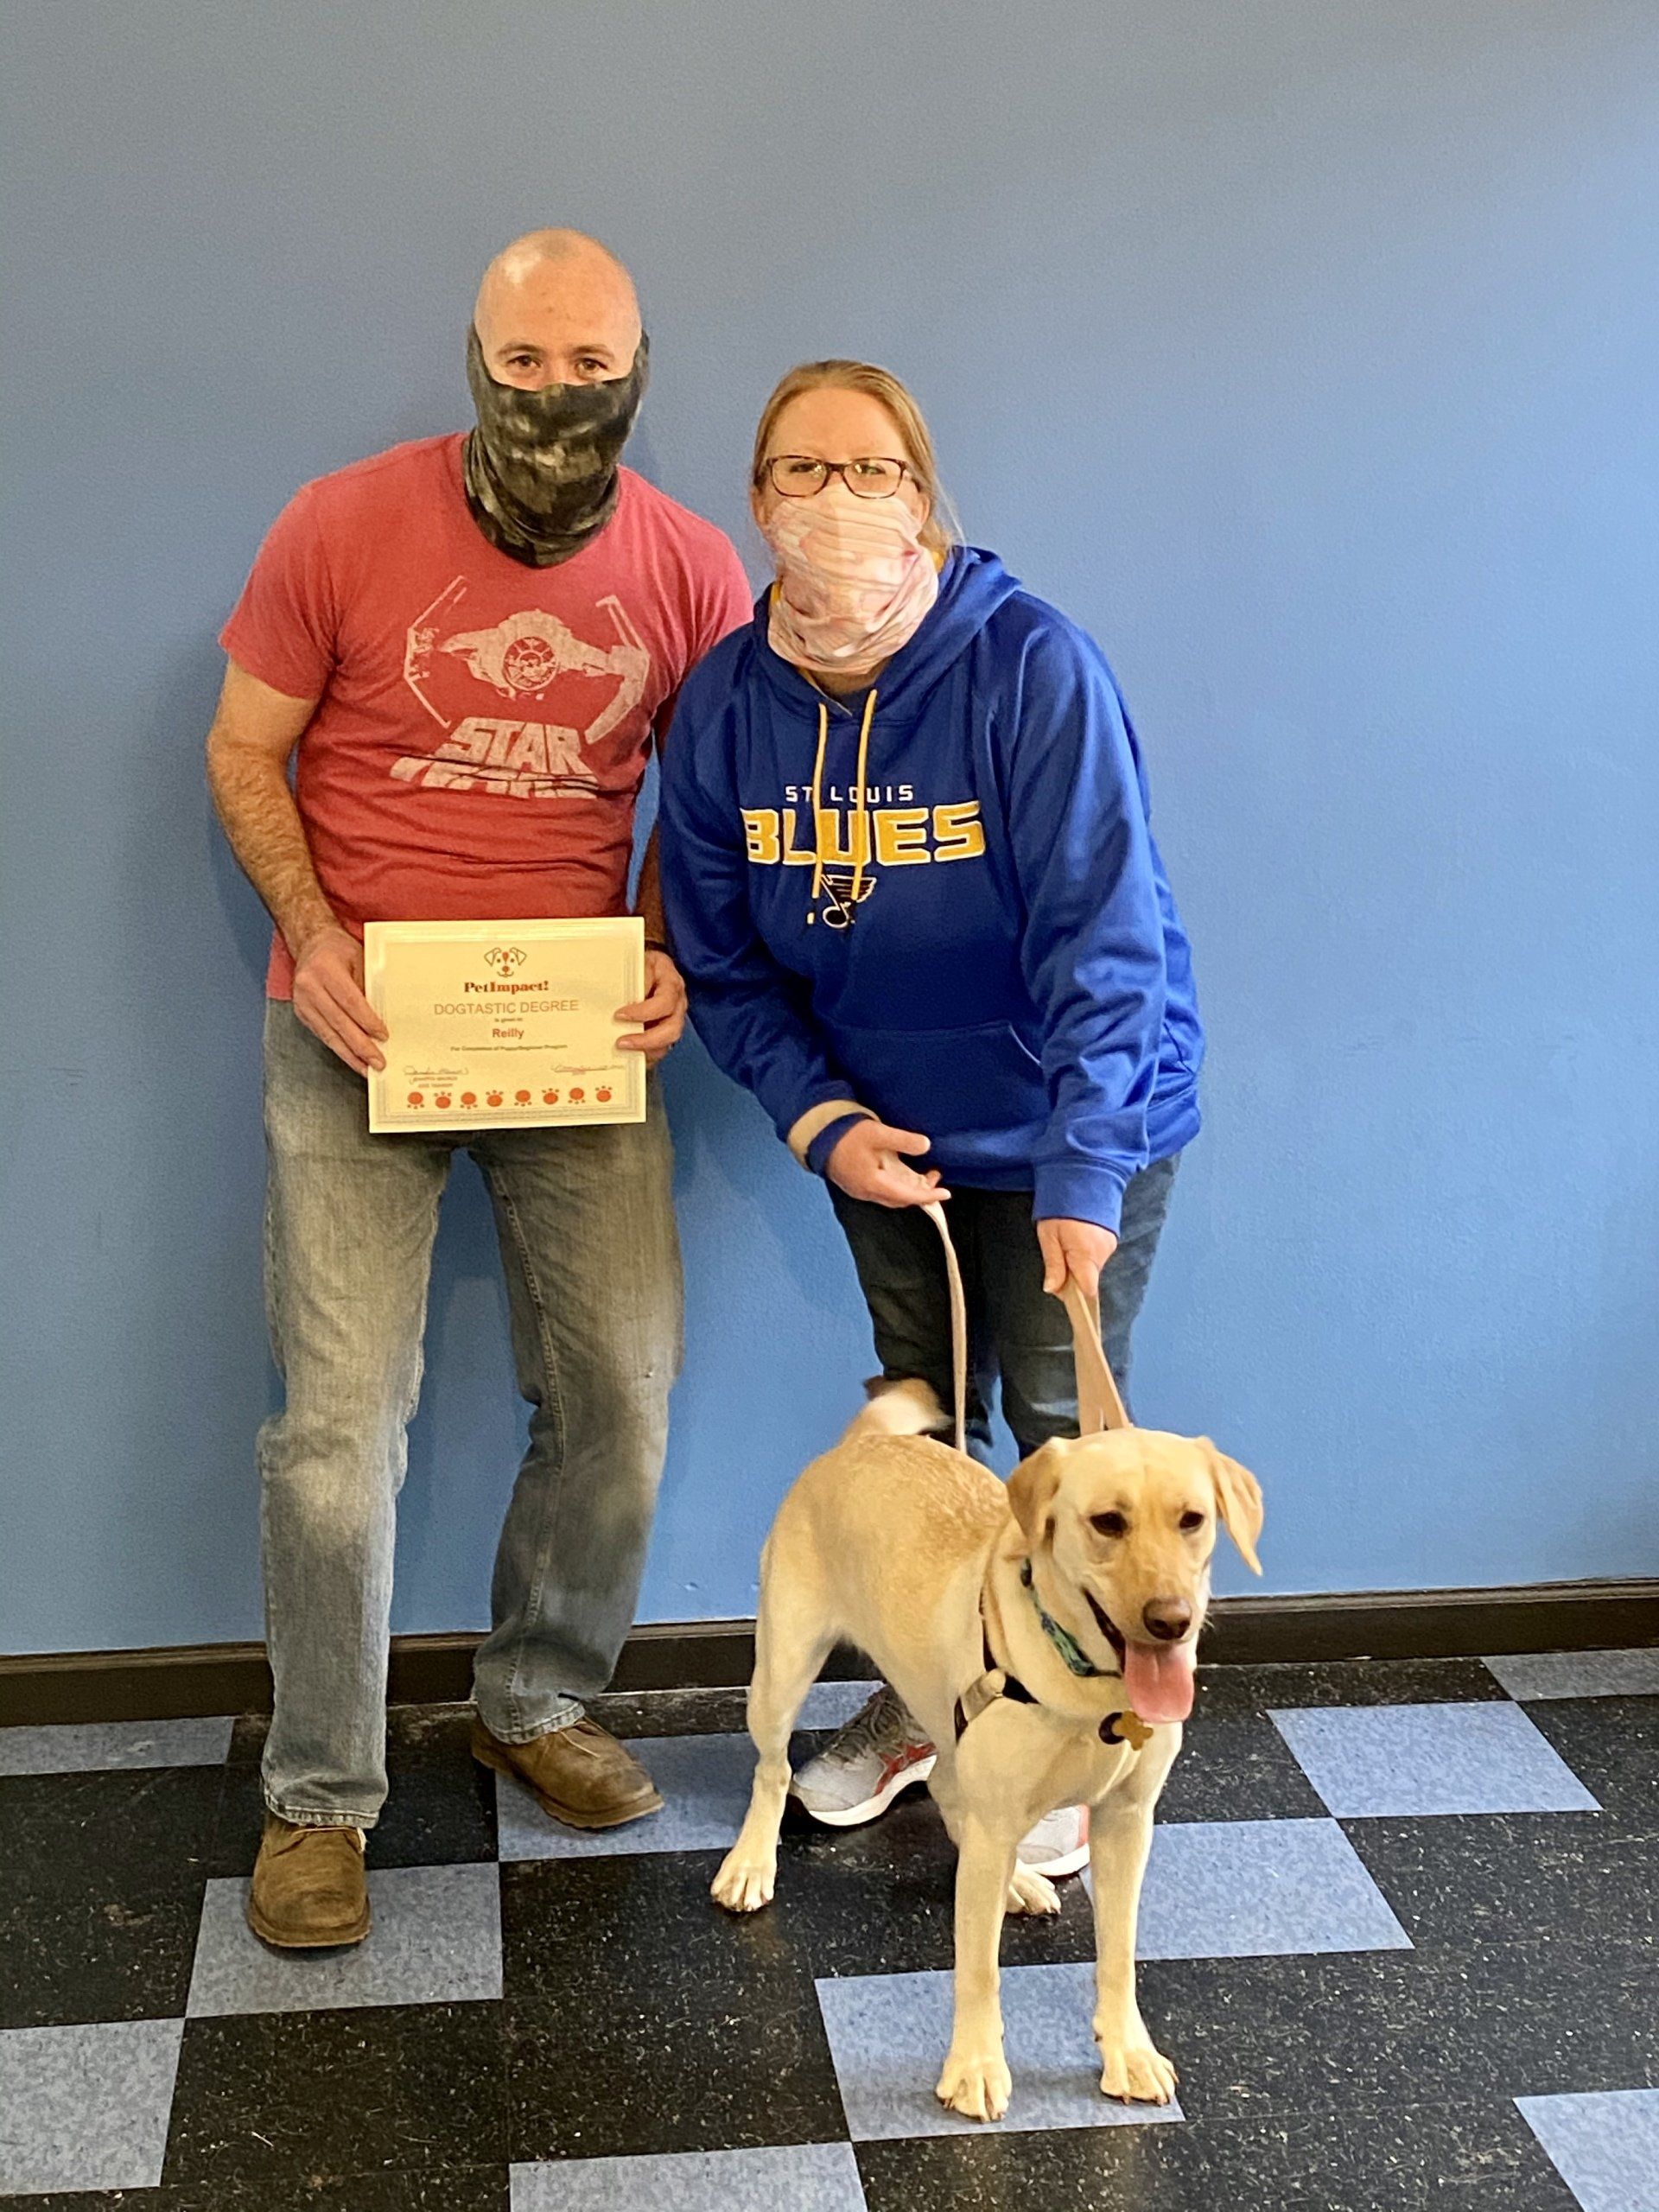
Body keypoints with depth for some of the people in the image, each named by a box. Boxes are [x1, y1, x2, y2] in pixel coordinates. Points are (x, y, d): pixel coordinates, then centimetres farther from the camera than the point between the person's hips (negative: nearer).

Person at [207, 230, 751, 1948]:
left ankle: (535, 1702, 31)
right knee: (341, 1417, -4)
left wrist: (670, 959, -6)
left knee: (619, 1399, 6)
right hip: (359, 1029, -2)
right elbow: (244, 754, 1)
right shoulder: (344, 528, -6)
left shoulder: (692, 570, 1)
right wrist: (311, 937, -14)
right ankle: (319, 1793, 14)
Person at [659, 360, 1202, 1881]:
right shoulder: (725, 702, -10)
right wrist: (821, 1120, -15)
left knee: (1060, 1431, 3)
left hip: (1070, 1126, -4)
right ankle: (917, 1698, 39)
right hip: (880, 1131, 4)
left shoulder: (1031, 666, -24)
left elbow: (1100, 934, -26)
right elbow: (721, 958, -2)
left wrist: (1080, 1172, -30)